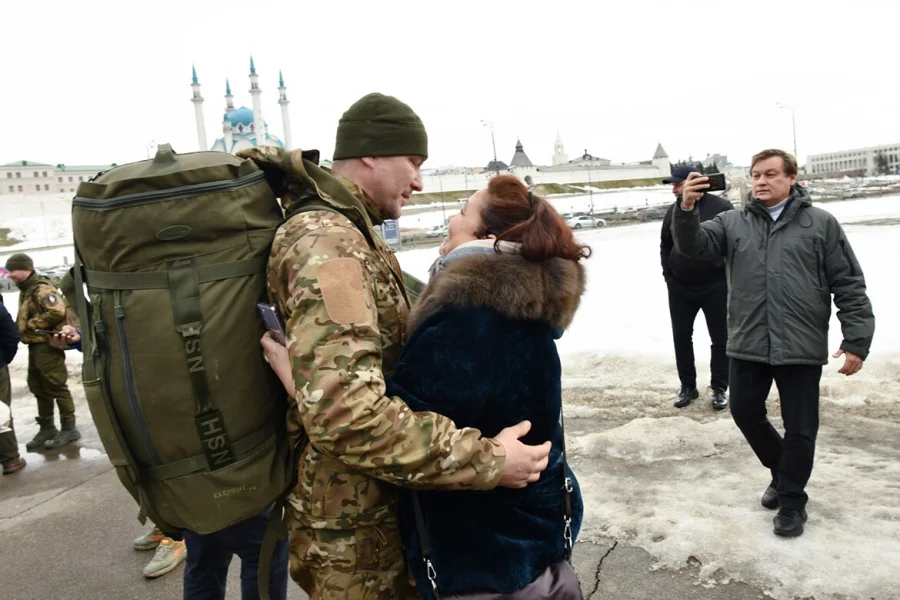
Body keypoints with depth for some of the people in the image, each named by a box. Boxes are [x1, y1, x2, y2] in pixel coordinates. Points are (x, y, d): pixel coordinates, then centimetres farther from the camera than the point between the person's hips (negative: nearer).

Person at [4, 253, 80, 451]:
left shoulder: (42, 289, -15)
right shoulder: (25, 291, 17)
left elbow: (57, 312, -28)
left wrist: (31, 324, -17)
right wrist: (20, 328, 6)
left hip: (47, 346, -10)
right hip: (35, 346, 10)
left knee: (56, 387, -5)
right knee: (38, 388, 15)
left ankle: (69, 429, 3)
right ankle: (47, 428, 25)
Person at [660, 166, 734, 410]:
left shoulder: (721, 207, -8)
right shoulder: (673, 211, 5)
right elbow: (665, 245, 15)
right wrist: (668, 275, 6)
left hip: (715, 286, -4)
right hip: (679, 287, 4)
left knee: (720, 338, 6)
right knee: (681, 337, 8)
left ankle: (719, 389, 19)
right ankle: (688, 386, 22)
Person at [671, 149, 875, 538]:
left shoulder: (821, 223, 1)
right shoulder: (733, 223, 6)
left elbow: (849, 285, 0)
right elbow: (693, 245, -10)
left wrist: (856, 341, -6)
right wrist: (687, 209, -29)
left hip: (801, 347, -2)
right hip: (747, 344, 3)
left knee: (800, 427, 7)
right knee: (745, 412, 13)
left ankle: (791, 501, 26)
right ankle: (781, 471, 40)